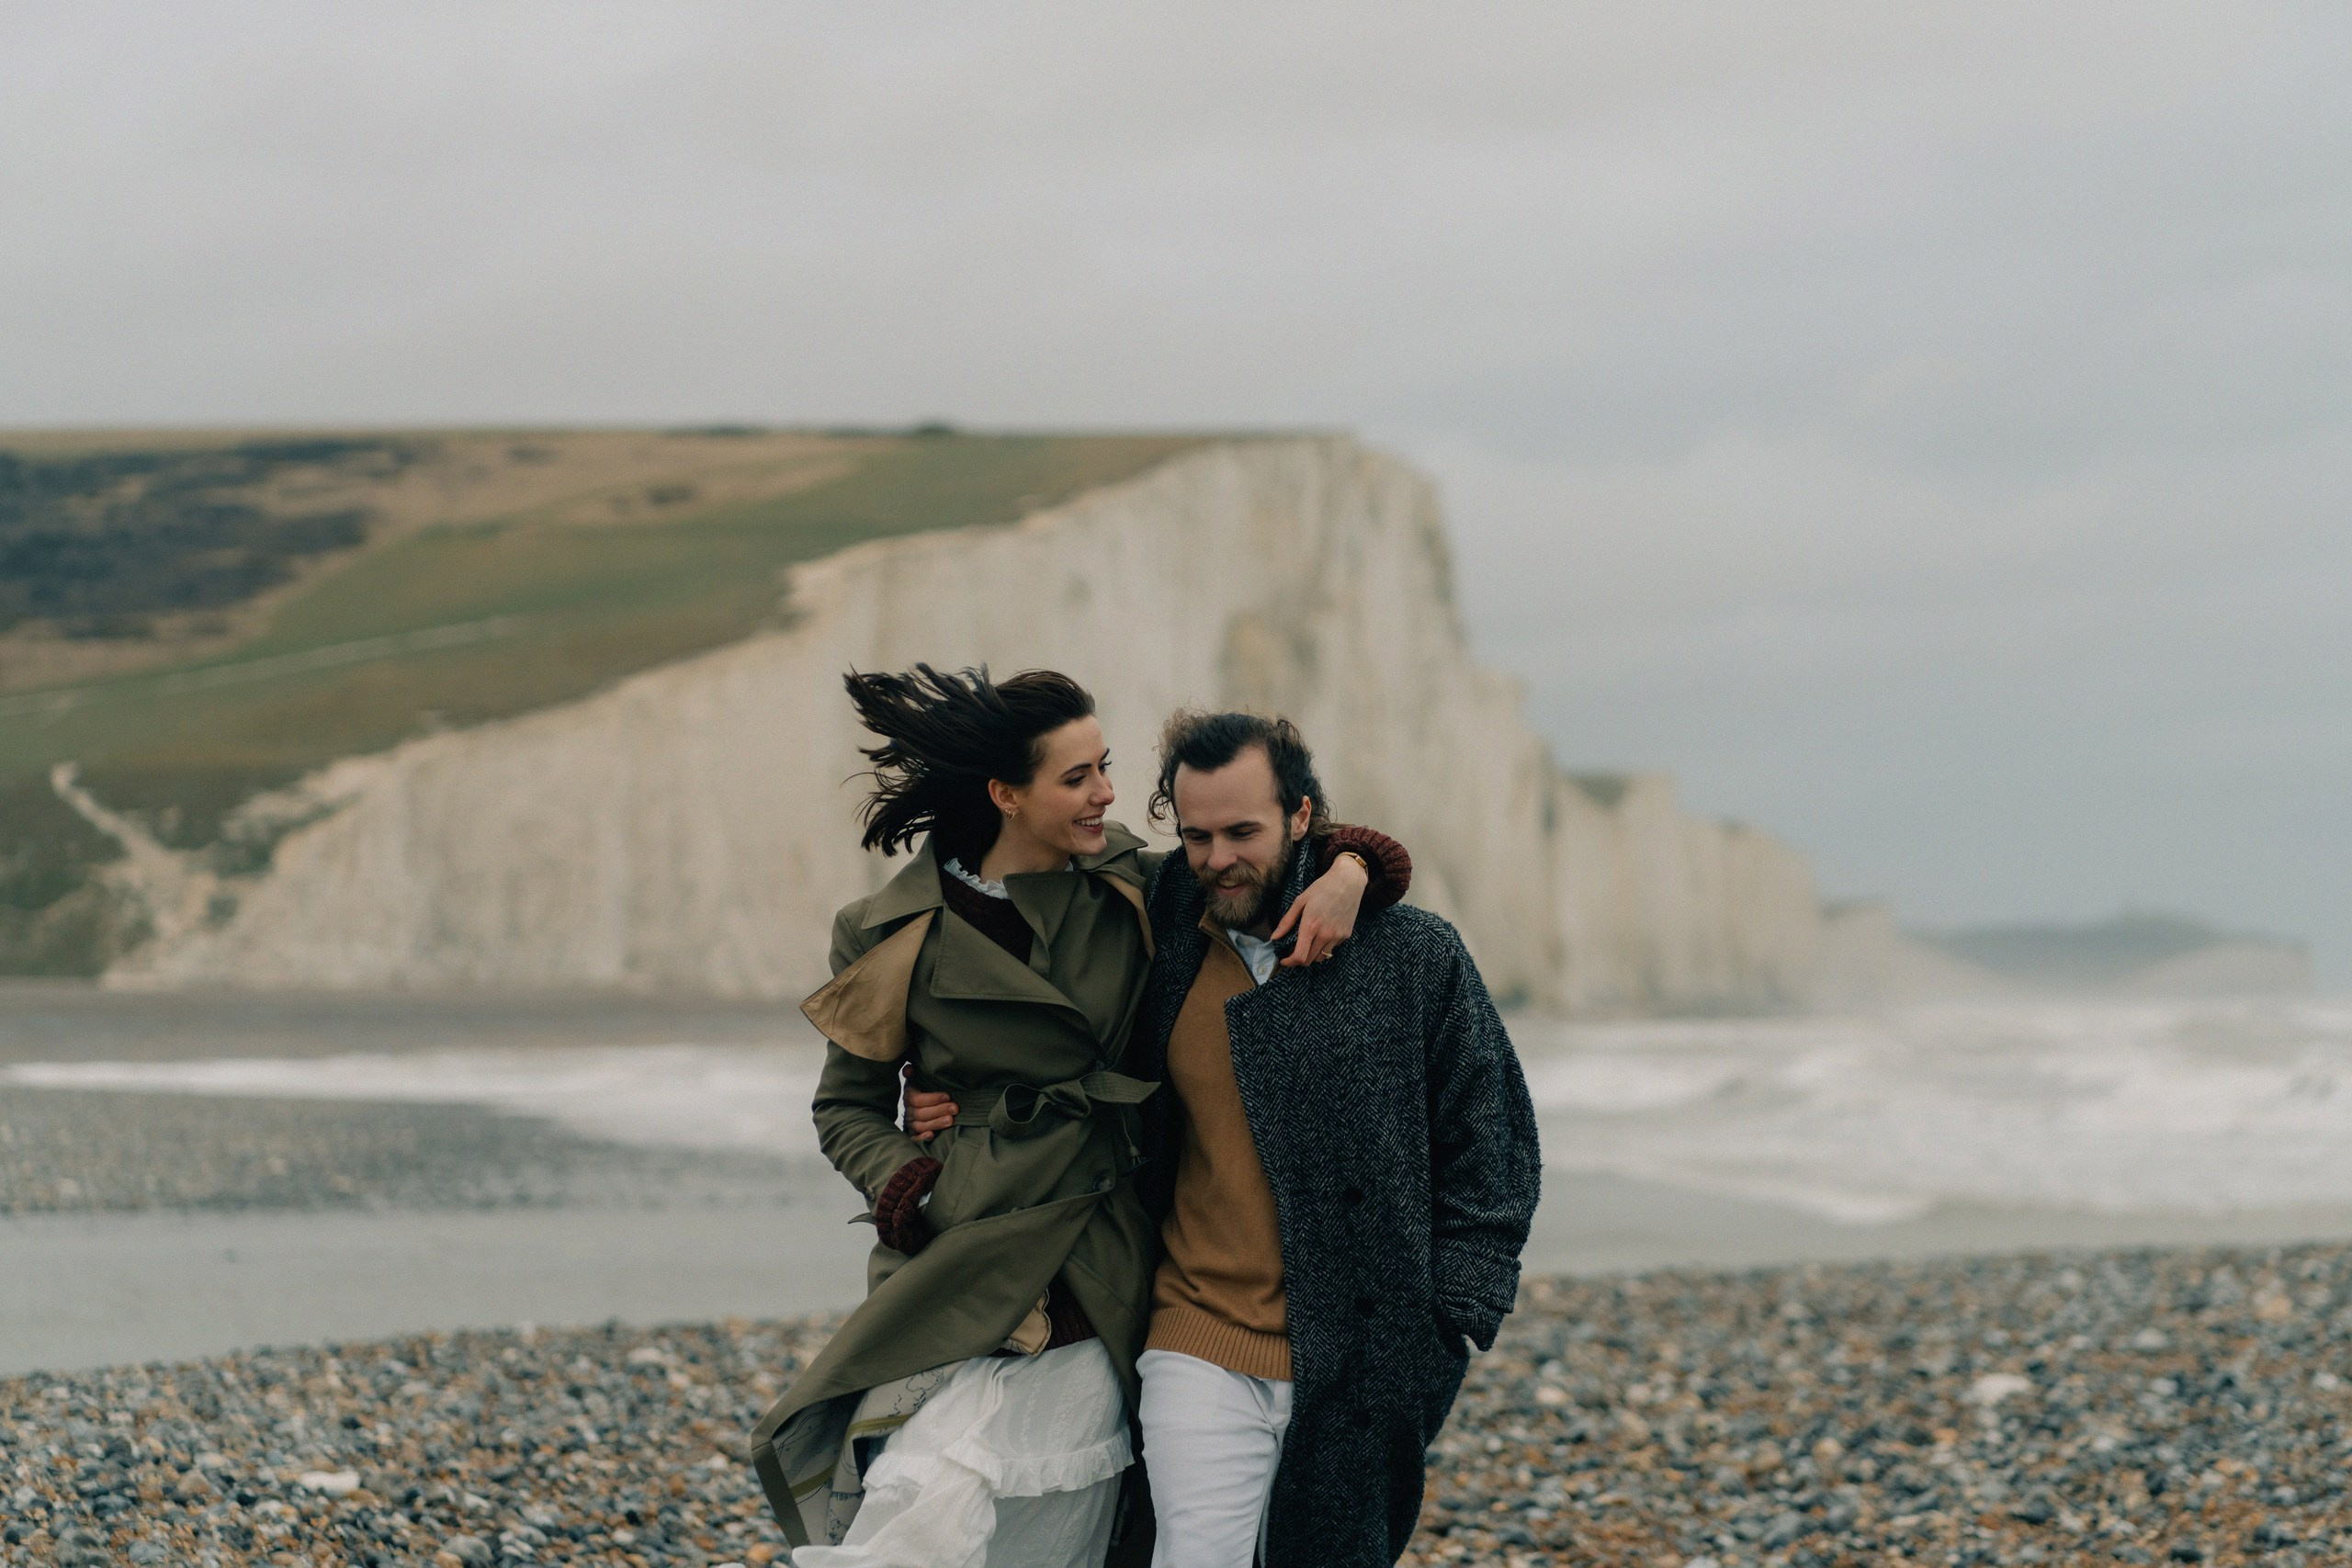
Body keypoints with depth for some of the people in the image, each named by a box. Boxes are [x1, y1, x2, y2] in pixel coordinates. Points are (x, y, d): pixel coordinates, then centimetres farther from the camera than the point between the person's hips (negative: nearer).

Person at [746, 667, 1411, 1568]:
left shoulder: (1132, 890, 7)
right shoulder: (899, 936, -1)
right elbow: (847, 1107, 8)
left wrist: (1346, 869, -6)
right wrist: (921, 1194, -8)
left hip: (1097, 1296, 4)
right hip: (957, 1283, -4)